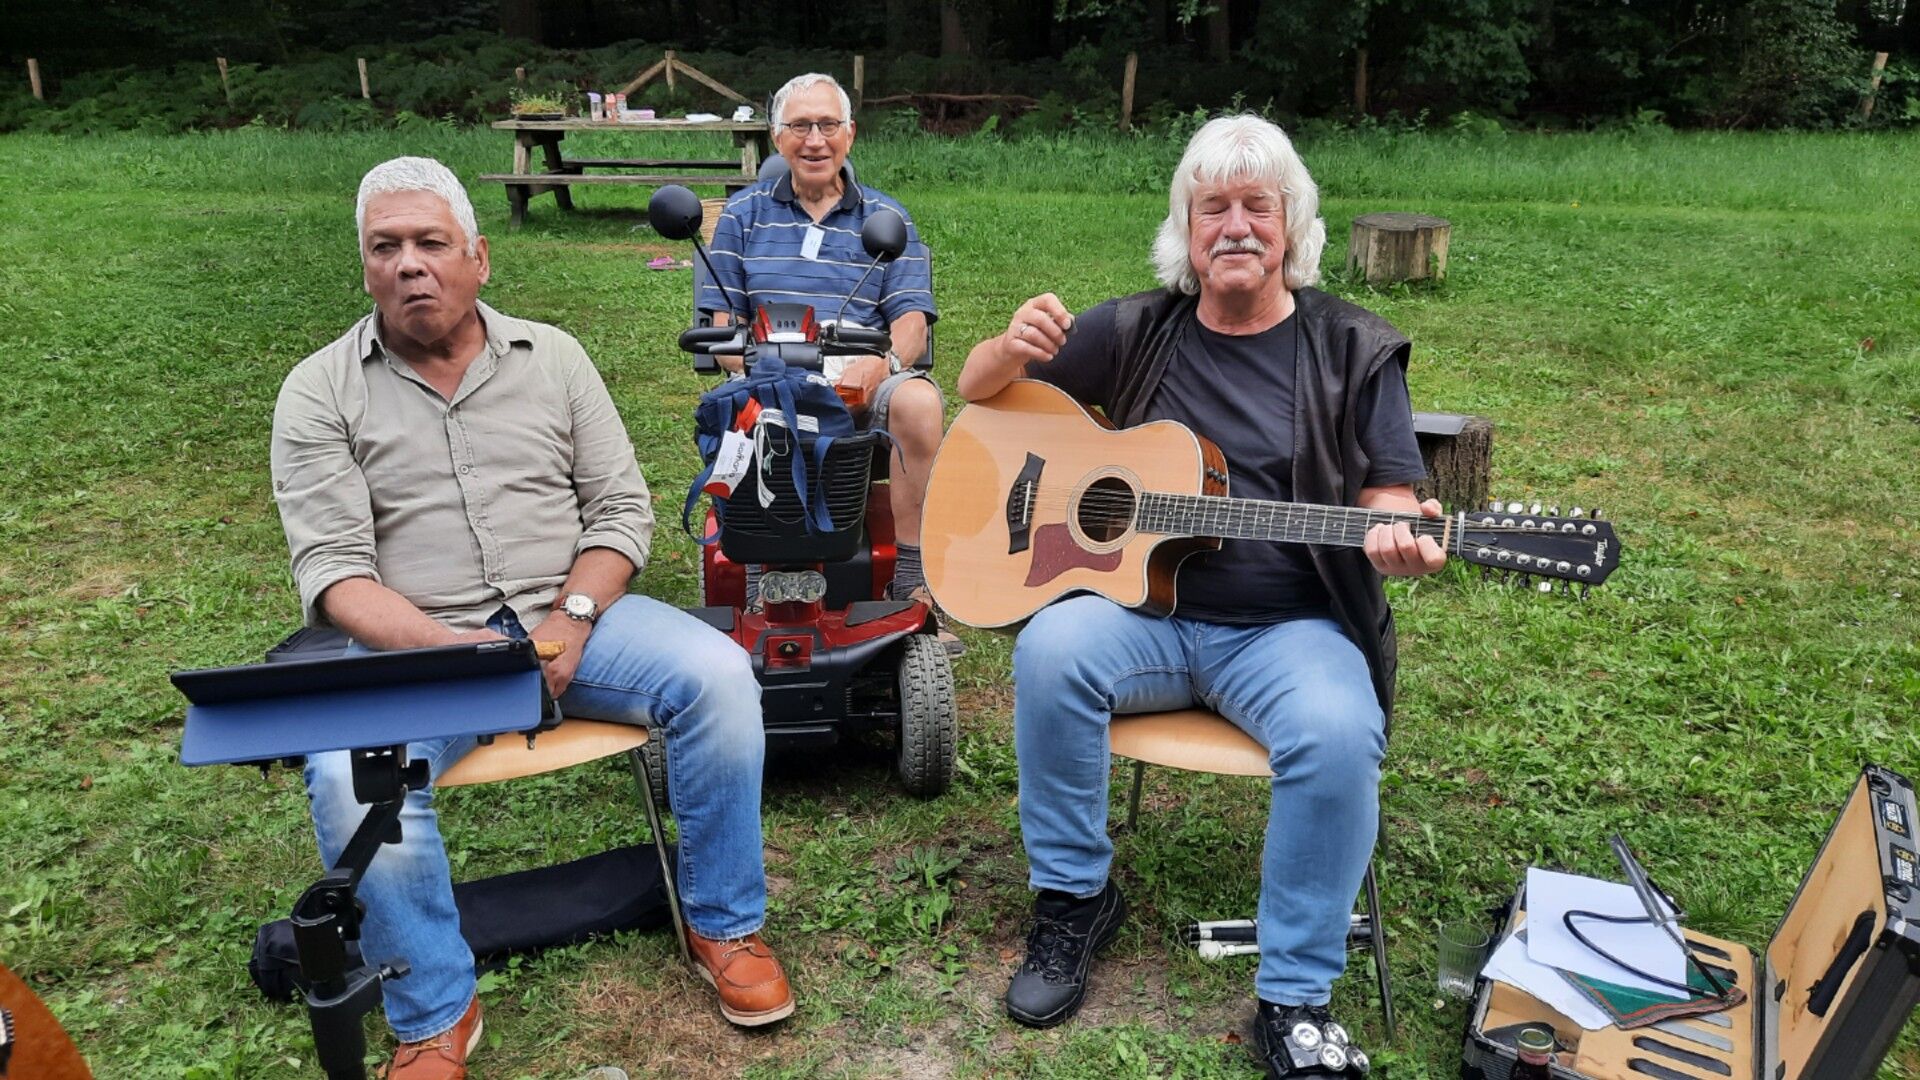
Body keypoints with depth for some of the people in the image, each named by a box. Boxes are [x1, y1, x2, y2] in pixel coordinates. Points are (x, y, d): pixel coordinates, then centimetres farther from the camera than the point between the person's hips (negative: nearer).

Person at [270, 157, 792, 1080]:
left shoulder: (551, 357, 8)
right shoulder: (320, 393, 2)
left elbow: (621, 508, 5)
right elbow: (332, 569, -6)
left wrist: (572, 620, -13)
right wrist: (451, 650, -24)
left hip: (571, 615, 2)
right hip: (413, 643, -1)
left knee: (717, 674, -24)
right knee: (348, 777, -32)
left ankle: (723, 925, -2)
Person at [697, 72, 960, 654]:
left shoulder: (886, 218, 17)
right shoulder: (744, 214, 18)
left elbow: (912, 317, 5)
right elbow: (719, 320, 11)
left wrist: (880, 363, -19)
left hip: (864, 375, 1)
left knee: (919, 400, -33)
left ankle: (911, 581, -24)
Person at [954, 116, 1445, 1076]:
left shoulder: (1353, 351, 4)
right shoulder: (1136, 332, 7)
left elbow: (1387, 494, 3)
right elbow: (979, 389, 10)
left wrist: (1395, 538, -23)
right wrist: (1015, 348, -15)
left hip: (1291, 629, -1)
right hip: (1143, 610, 2)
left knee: (1338, 735, -31)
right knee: (1052, 649, -29)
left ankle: (1295, 996, -10)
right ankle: (1074, 899, -7)